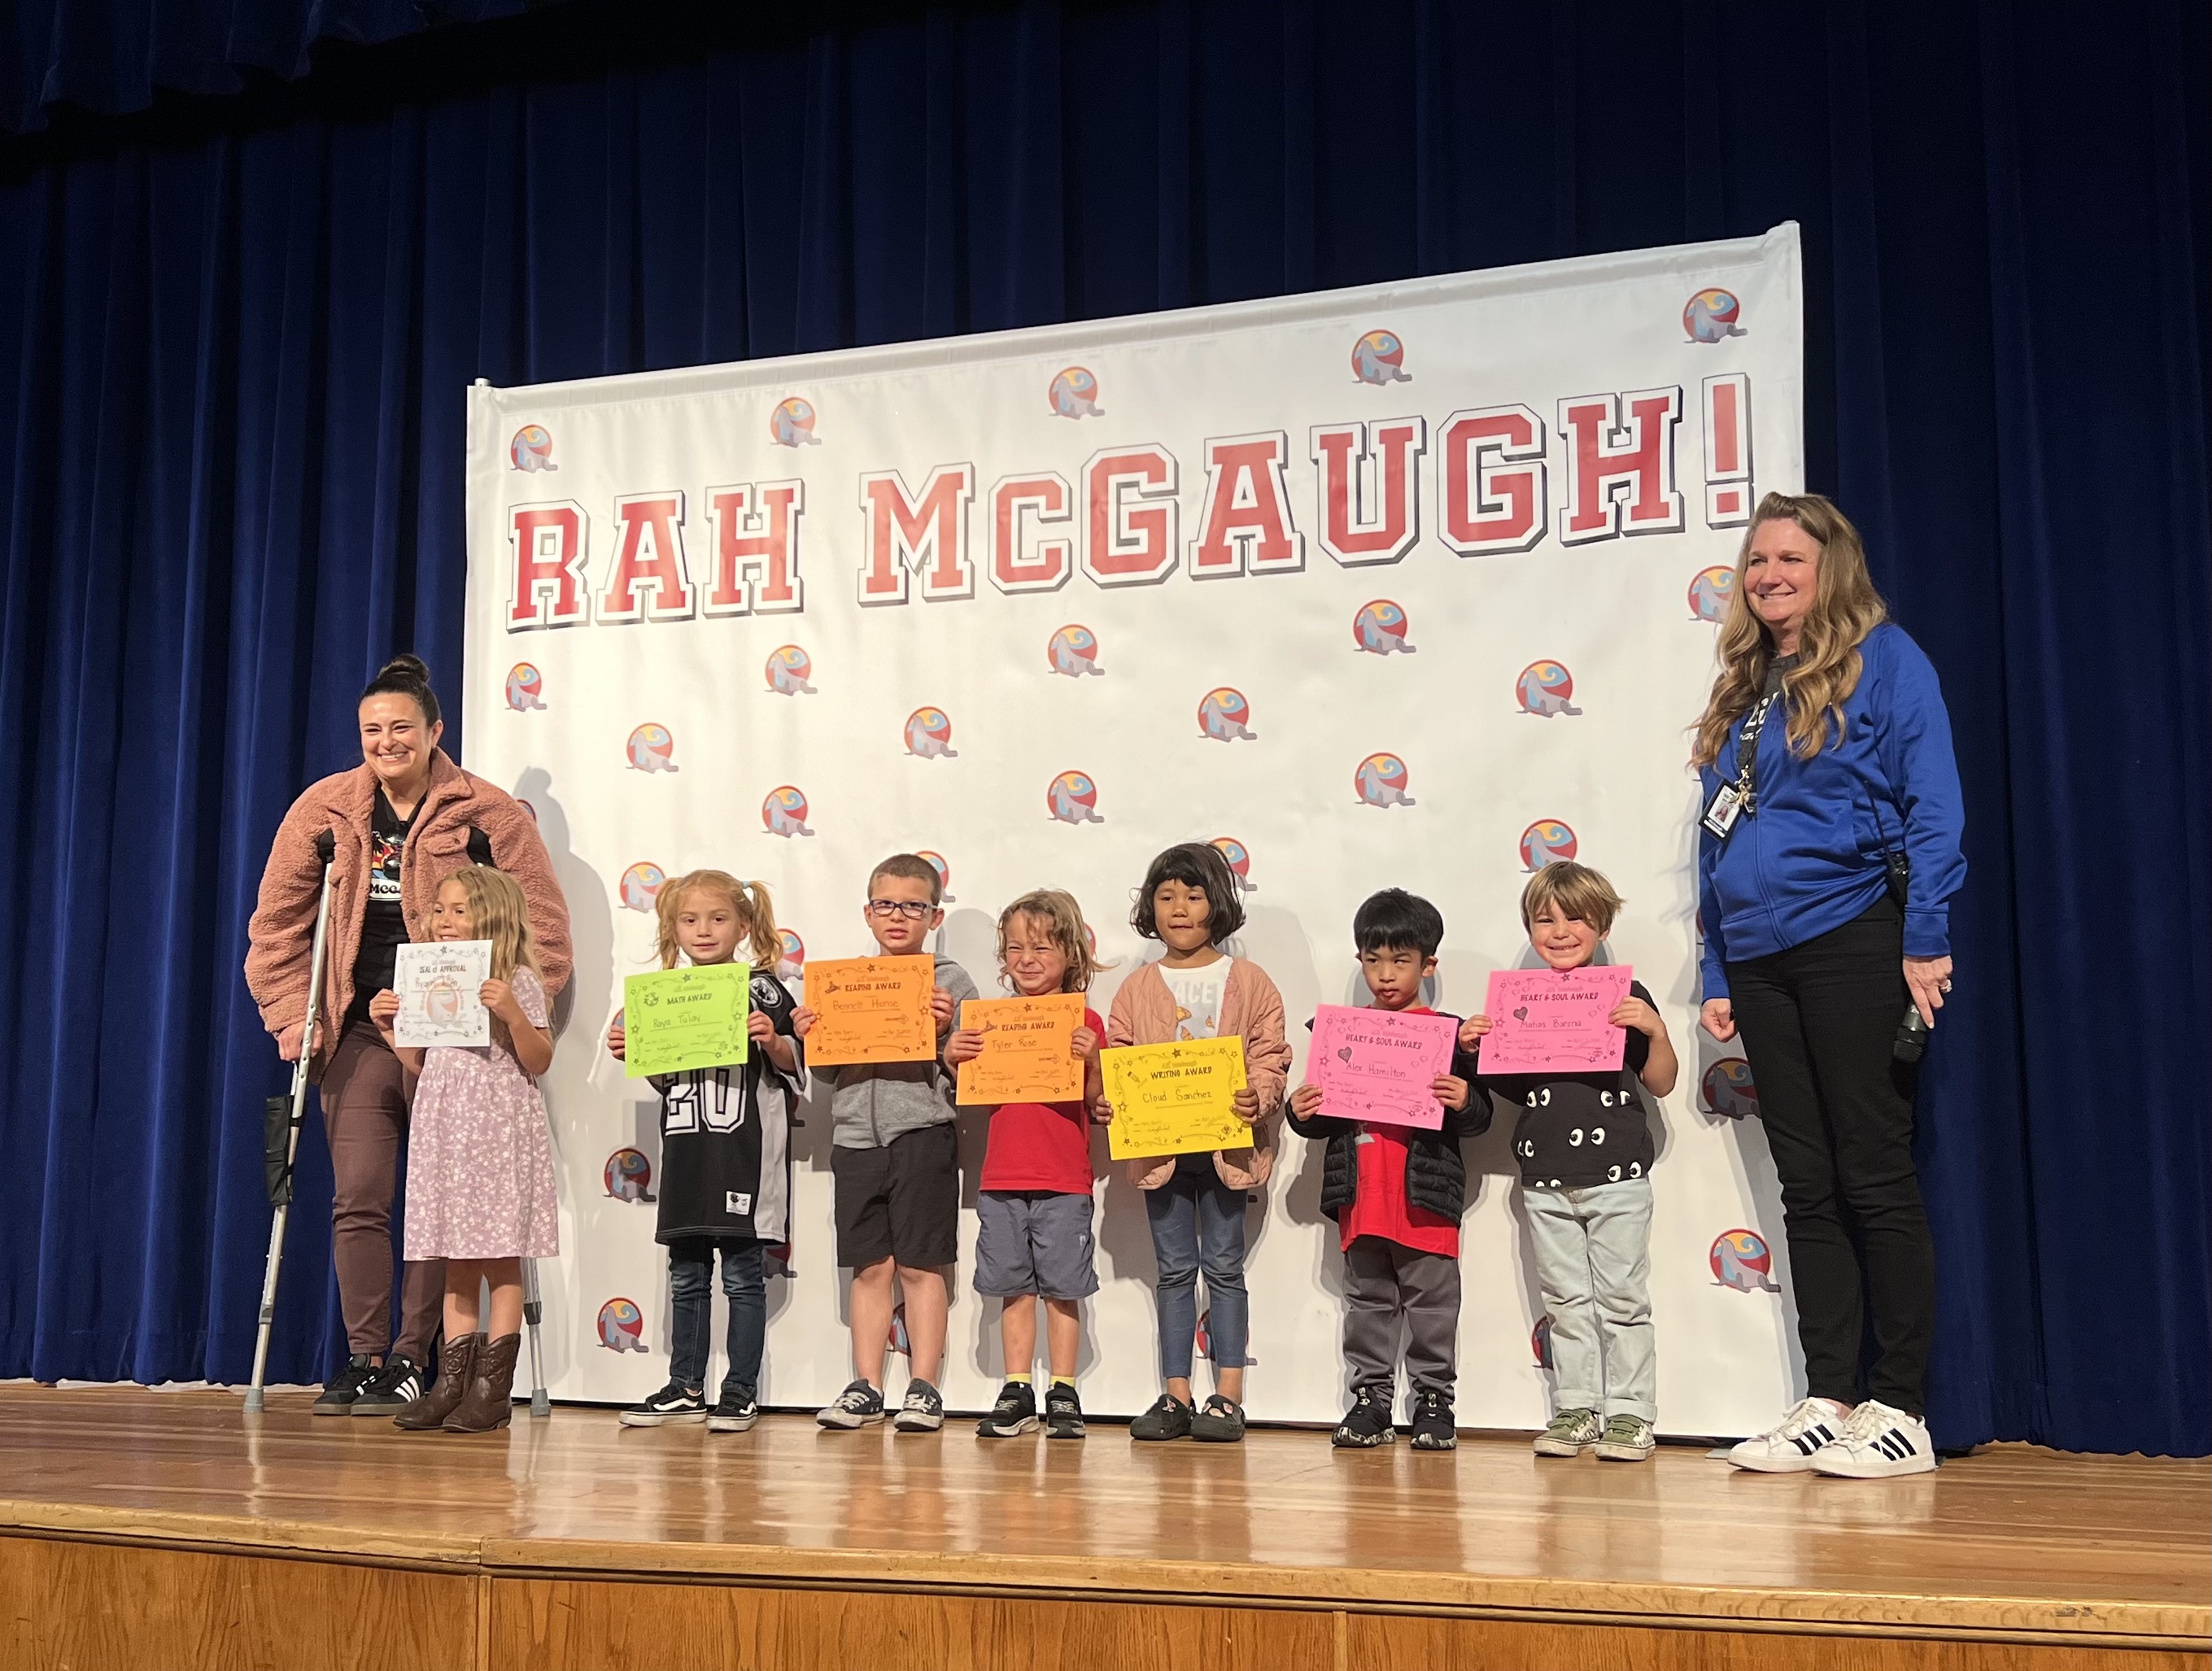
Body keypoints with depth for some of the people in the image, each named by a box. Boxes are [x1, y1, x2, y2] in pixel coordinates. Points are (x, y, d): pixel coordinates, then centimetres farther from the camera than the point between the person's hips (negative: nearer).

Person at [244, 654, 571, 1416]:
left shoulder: (488, 813, -3)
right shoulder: (324, 809, 5)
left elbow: (545, 929, 0)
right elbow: (277, 923, 9)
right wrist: (292, 1018, 1)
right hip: (360, 1034, 2)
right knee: (359, 1198, -2)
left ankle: (412, 1361, 10)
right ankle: (364, 1360, 5)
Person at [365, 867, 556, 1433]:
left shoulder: (518, 982, -3)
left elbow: (539, 1061, -7)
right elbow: (422, 1066, 19)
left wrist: (511, 1013, -21)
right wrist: (389, 1027, 5)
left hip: (499, 1129, -6)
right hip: (445, 1130, 6)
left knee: (500, 1260, -3)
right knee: (456, 1264, 8)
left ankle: (493, 1388, 1)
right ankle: (452, 1382, 11)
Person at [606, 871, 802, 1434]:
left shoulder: (761, 989, -4)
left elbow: (793, 1067, -5)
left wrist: (772, 1041, -23)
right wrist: (633, 1052, 4)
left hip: (744, 1153, -5)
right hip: (687, 1152, 6)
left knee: (744, 1276, 0)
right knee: (686, 1277, 12)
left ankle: (740, 1391, 8)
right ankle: (686, 1388, 22)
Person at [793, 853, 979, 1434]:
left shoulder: (951, 982, 1)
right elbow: (827, 1071, 17)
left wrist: (947, 1029, -18)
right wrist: (809, 1037, -2)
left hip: (923, 1134, -4)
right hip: (856, 1135, 4)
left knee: (920, 1265, 0)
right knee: (869, 1266, 8)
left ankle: (923, 1389, 7)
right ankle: (866, 1387, 15)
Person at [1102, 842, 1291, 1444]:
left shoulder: (1248, 981, 2)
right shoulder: (1137, 988, 7)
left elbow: (1270, 1055, -3)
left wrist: (1258, 1096, -21)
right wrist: (1106, 1100, -13)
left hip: (1227, 1142, -2)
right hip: (1158, 1146, 2)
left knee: (1223, 1266, 3)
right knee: (1175, 1270, 9)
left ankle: (1228, 1396, 8)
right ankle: (1175, 1395, 14)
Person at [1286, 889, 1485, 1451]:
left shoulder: (1447, 1032, 0)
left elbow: (1480, 1115, -2)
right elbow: (1324, 1117, 17)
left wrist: (1464, 1103, -23)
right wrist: (1302, 1113, -4)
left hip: (1426, 1194, -3)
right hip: (1361, 1194, 3)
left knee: (1431, 1300, 4)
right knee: (1368, 1301, 10)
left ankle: (1434, 1400, 14)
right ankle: (1370, 1399, 18)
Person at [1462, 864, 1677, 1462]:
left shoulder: (1626, 996, -2)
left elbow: (1661, 1084, 0)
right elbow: (1511, 1088, 11)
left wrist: (1657, 1030, -16)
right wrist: (1476, 1047, -4)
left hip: (1616, 1175, -3)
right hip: (1547, 1178, 3)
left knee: (1622, 1298, 3)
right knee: (1566, 1300, 11)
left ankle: (1630, 1413, 11)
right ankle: (1576, 1408, 19)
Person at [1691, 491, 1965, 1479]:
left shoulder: (1883, 659, -1)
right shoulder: (1744, 689, 17)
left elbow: (1932, 804, -7)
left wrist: (1926, 940, -14)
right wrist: (1718, 978, 14)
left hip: (1851, 942, -6)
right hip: (1760, 961, 6)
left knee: (1873, 1177, -3)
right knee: (1807, 1189, 8)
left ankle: (1900, 1412, 5)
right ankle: (1829, 1402, 14)